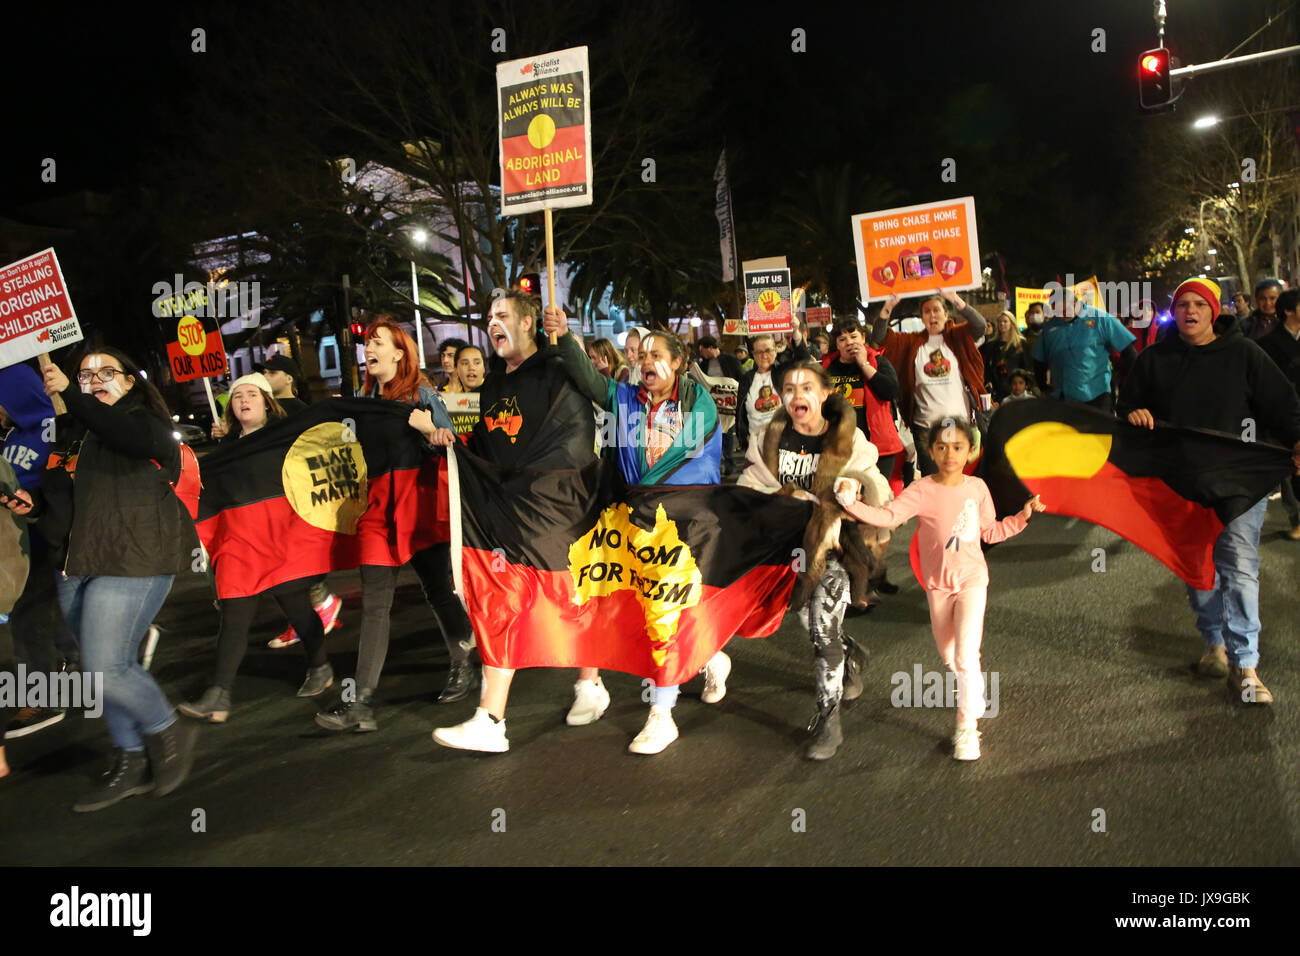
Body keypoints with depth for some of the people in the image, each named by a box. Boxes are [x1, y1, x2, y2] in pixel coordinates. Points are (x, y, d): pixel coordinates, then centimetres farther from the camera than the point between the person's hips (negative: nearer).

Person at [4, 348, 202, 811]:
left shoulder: (146, 421, -4)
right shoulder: (77, 432, 17)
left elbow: (140, 441, -30)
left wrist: (70, 396, -31)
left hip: (133, 561, -7)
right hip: (79, 565, 7)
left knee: (105, 668, -12)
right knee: (112, 667, 12)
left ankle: (169, 731, 12)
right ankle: (131, 762, 25)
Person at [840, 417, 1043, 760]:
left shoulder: (977, 488, -3)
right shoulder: (922, 491, -13)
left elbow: (990, 532, 10)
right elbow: (888, 515, -29)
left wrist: (1021, 516, 2)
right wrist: (853, 506, -42)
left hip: (972, 579, 0)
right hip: (938, 583, 0)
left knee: (965, 655, -14)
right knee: (949, 656, 15)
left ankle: (967, 727, -3)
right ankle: (975, 686, 48)